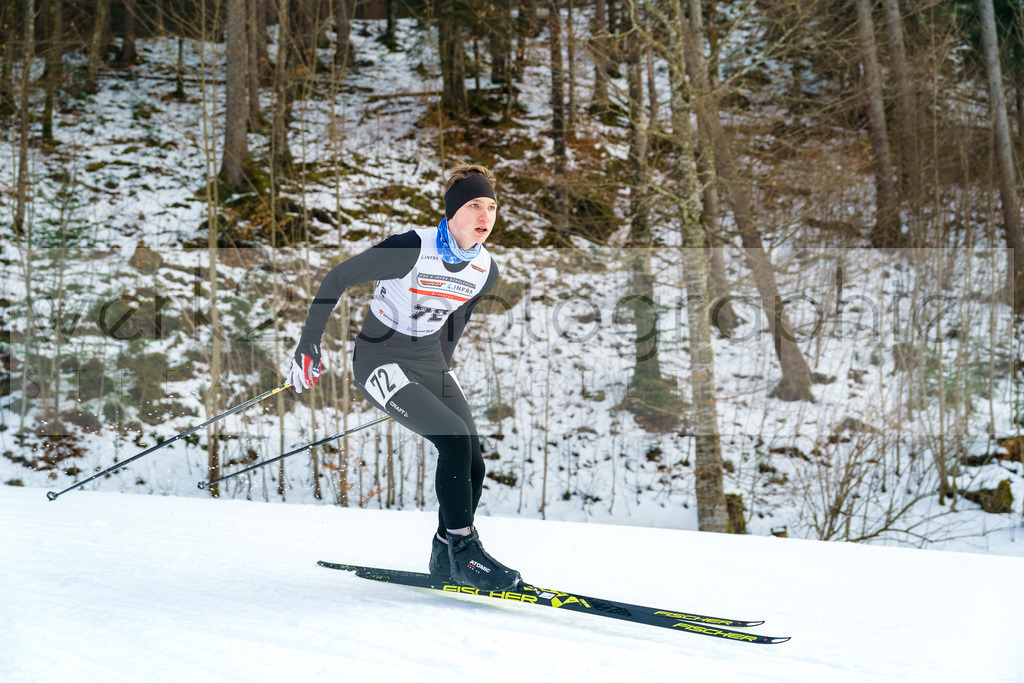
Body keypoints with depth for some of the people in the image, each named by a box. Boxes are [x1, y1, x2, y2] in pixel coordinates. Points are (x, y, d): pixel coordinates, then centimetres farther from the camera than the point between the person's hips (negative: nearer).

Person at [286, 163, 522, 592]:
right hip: (381, 359, -7)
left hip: (430, 362, 7)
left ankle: (445, 558, 15)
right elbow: (337, 280, -14)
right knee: (455, 440, -23)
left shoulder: (486, 270, -3)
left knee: (472, 465, -3)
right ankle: (463, 553, -13)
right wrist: (308, 346, -12)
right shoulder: (412, 249, -23)